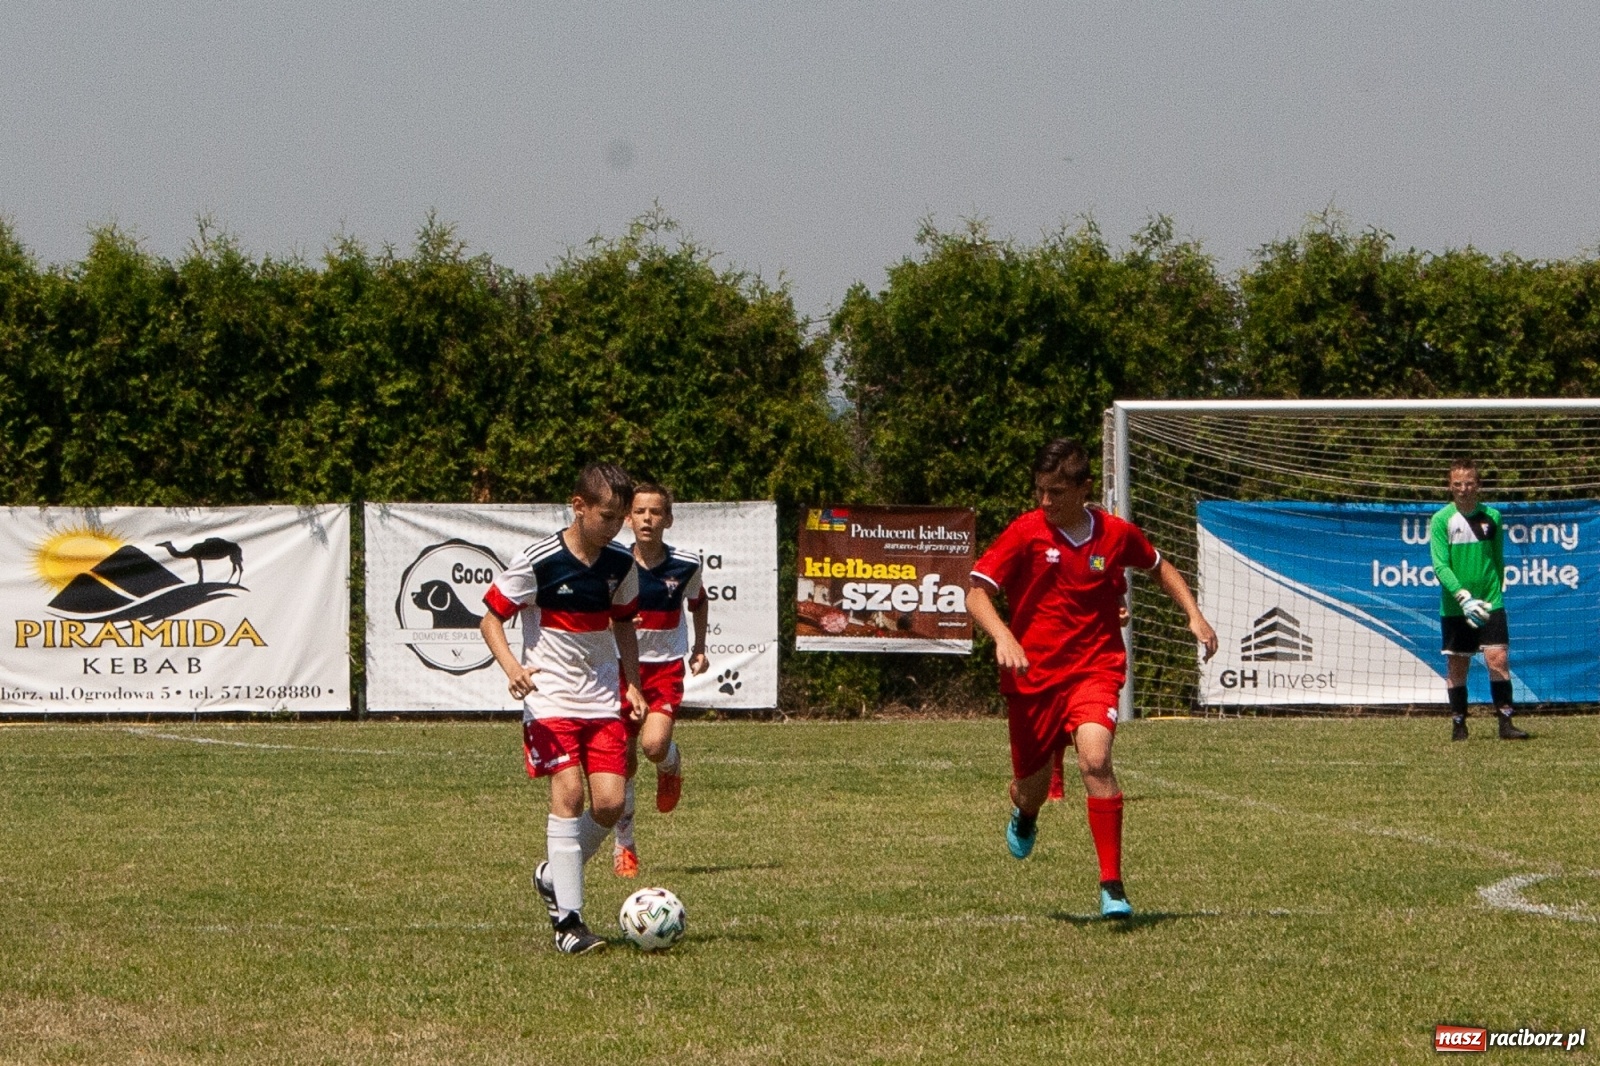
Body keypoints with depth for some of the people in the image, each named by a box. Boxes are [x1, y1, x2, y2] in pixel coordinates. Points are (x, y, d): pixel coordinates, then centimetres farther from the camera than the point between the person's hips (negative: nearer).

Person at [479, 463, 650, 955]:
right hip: (550, 698, -5)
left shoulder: (621, 564, 4)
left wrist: (632, 684, 11)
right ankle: (567, 919, -17)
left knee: (610, 802, -6)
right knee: (568, 791, -18)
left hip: (602, 700, 5)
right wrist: (512, 666, -24)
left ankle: (554, 876, 21)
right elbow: (491, 619, -6)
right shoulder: (538, 562, -12)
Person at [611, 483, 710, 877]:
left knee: (654, 745, -23)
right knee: (625, 762, 2)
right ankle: (624, 845, 19)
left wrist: (700, 647, 9)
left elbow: (698, 601, 15)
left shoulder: (686, 564, -7)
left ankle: (672, 764, 15)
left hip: (666, 667, 0)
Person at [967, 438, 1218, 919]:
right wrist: (1003, 637, -27)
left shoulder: (1116, 534, -1)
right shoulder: (1025, 533, -7)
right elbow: (977, 592, -9)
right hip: (1032, 675, 1)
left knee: (1094, 757, -27)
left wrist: (1194, 615, 10)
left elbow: (1160, 568, 21)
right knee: (1032, 786, 12)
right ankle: (1024, 817, 55)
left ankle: (1112, 886, -22)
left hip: (1095, 668, -1)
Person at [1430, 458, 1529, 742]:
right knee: (1457, 667, 5)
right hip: (1455, 608, -1)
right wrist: (1464, 597, -22)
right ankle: (1458, 724, 15)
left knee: (1498, 659, -9)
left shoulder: (1491, 517, 5)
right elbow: (1440, 566, -11)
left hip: (1490, 604, 1)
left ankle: (1505, 723, -7)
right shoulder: (1441, 520, -4)